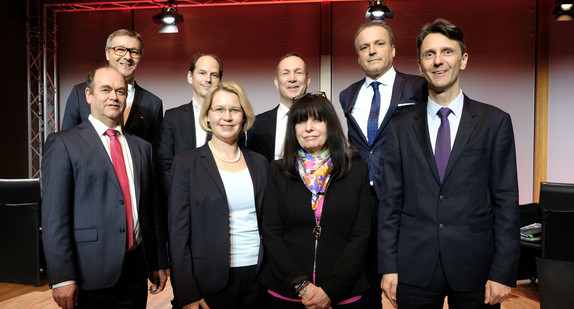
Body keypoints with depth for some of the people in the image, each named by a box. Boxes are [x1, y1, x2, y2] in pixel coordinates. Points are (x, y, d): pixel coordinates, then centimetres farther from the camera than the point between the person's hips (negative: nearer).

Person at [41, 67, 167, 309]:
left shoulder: (142, 147, 11)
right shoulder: (63, 143, -4)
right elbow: (54, 216, -8)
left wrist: (157, 264, 12)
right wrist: (62, 278, -13)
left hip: (136, 269, 5)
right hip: (90, 275, -4)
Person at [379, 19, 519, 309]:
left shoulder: (495, 122, 0)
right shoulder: (400, 127, 3)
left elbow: (506, 201, -2)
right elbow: (391, 201, 2)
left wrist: (502, 273, -6)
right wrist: (388, 267, -1)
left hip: (475, 269, 0)